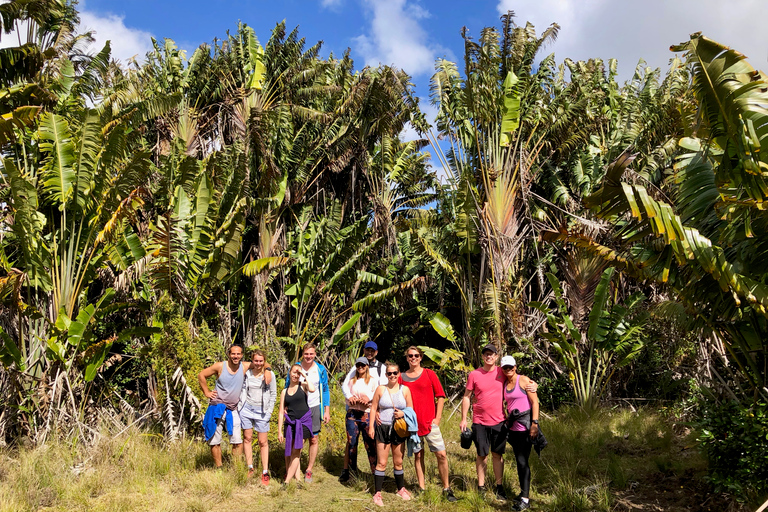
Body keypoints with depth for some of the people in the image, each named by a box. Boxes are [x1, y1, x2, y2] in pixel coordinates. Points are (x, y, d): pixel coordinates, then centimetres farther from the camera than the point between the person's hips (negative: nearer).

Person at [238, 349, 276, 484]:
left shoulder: (269, 374, -2)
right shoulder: (247, 373, 3)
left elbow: (273, 394, 2)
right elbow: (243, 390, 12)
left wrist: (269, 411, -2)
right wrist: (240, 406, 5)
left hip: (261, 410, -2)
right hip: (247, 408, 2)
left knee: (263, 442, 0)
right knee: (247, 438, 6)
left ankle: (265, 472, 4)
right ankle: (250, 468, 17)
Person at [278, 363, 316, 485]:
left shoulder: (303, 386, 2)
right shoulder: (285, 392, 11)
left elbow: (312, 389, -23)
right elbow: (281, 412, 10)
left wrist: (305, 376, -11)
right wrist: (279, 431, 6)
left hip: (303, 422, -4)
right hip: (290, 423, 4)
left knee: (296, 452, -4)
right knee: (290, 453, 5)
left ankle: (287, 481, -1)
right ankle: (297, 478, 14)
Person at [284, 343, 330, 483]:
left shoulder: (321, 370, 0)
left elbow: (325, 390, 6)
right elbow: (287, 388, 7)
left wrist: (327, 411, 2)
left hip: (314, 407, 0)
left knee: (314, 439, 3)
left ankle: (309, 470, 15)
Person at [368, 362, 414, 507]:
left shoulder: (405, 390, 1)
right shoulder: (381, 389, -1)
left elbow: (411, 409, 6)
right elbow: (373, 408, 2)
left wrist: (403, 413, -15)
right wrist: (371, 426, -3)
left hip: (399, 429, 2)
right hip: (383, 428, -2)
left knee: (398, 462, 13)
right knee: (381, 463, -2)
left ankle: (401, 489, 31)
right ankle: (377, 493, 6)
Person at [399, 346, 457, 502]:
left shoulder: (429, 374, 2)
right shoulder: (402, 377, 6)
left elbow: (440, 396, 2)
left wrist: (438, 417, -4)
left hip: (430, 422, -1)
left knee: (441, 455, -4)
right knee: (418, 455, 8)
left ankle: (446, 488, 9)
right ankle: (421, 488, 19)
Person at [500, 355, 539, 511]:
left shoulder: (524, 380, -8)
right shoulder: (505, 384, 11)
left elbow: (535, 402, -11)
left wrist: (534, 423, -18)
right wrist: (507, 419, 12)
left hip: (525, 424, -7)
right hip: (513, 426, 7)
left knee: (522, 461, -7)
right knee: (519, 460, 12)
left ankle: (525, 499, -1)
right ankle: (524, 492, 23)